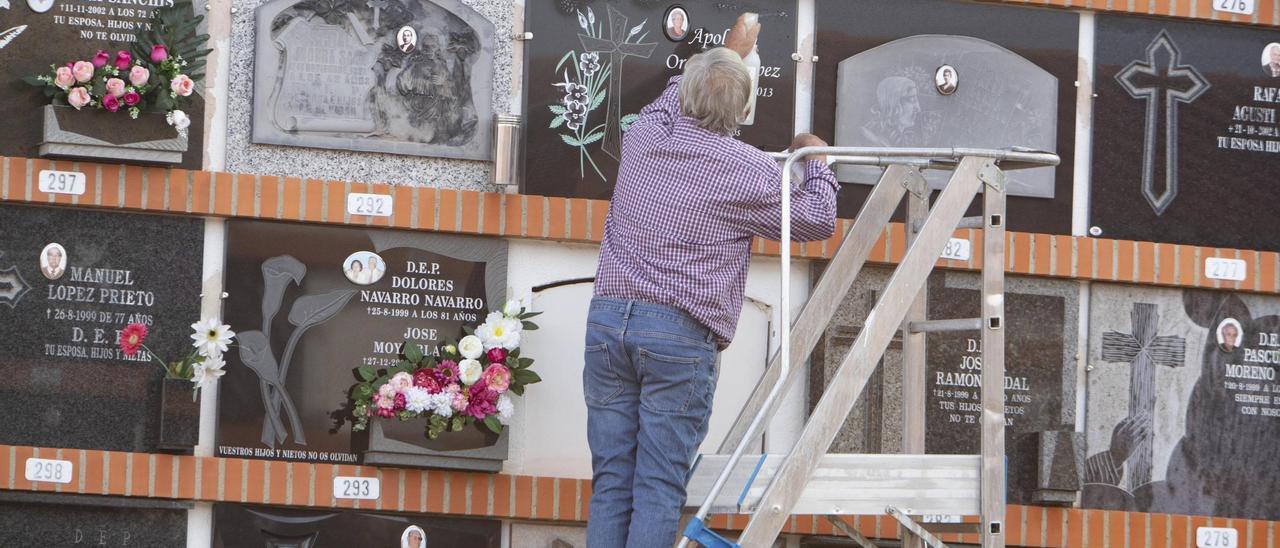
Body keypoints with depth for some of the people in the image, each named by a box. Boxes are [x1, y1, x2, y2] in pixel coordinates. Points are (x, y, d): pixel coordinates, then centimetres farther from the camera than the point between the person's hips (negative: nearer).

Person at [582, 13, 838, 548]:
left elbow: (671, 98, 34)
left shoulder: (643, 137, 9)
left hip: (608, 320, 4)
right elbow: (818, 220, 11)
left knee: (610, 482, 5)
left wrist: (728, 53, 47)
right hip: (681, 334, -4)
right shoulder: (751, 171, -3)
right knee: (658, 488, -5)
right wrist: (816, 161, 29)